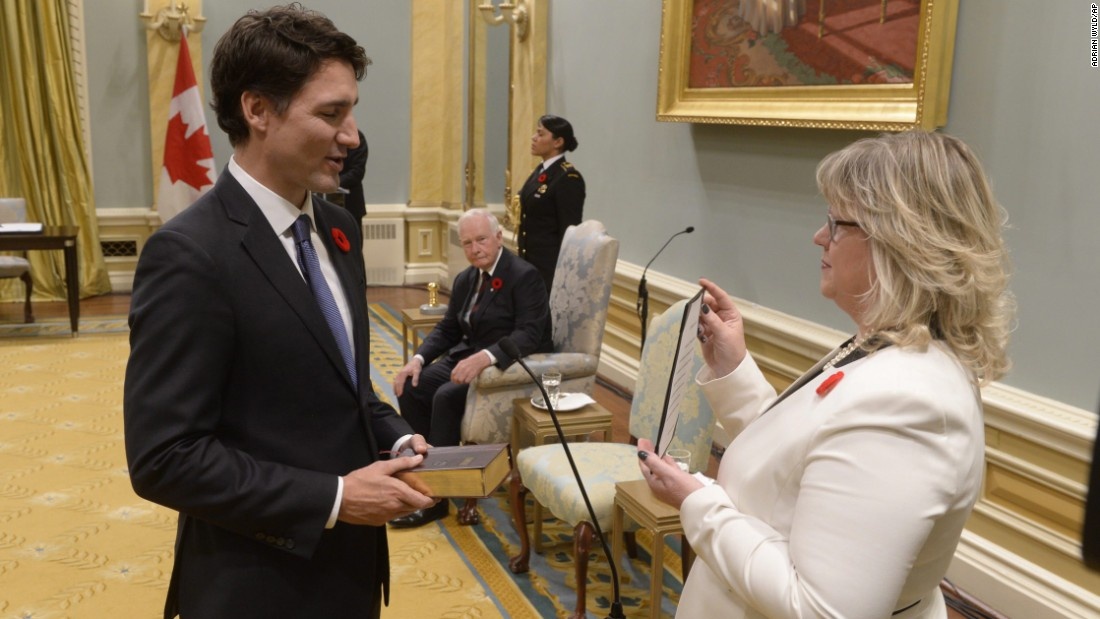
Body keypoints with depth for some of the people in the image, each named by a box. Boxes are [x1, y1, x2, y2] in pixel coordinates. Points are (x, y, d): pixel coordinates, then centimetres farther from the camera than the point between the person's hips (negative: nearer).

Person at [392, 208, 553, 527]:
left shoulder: (524, 276, -14)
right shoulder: (465, 280, 10)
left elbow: (529, 335, -25)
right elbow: (446, 330, 14)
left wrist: (484, 357, -40)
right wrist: (418, 359, -5)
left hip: (512, 368, -8)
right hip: (468, 358, 8)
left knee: (447, 396, -27)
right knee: (411, 388, -11)